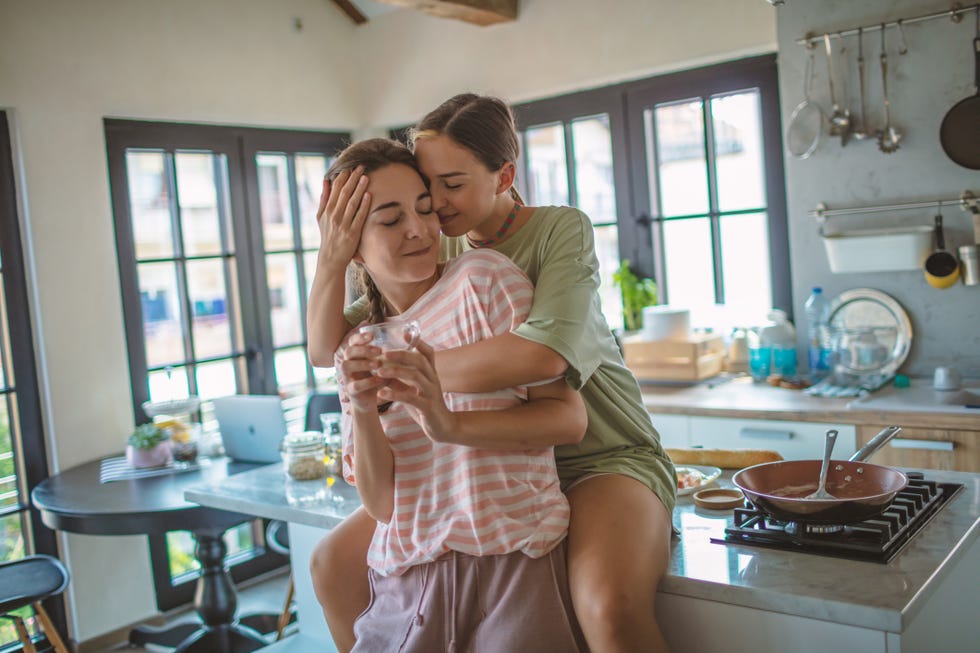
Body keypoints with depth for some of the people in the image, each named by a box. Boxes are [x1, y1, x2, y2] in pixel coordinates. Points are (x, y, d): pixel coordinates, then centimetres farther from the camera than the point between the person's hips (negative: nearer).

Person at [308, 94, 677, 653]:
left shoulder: (562, 229, -11)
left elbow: (547, 352, -31)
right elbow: (327, 350, -1)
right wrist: (332, 256, -19)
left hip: (600, 455, -5)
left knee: (608, 608, -36)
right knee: (335, 564, -1)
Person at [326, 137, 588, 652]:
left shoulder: (482, 277, -5)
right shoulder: (360, 351, 9)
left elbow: (570, 418, -10)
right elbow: (381, 503, 1)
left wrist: (451, 424, -24)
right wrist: (362, 411, -17)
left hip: (510, 566, -4)